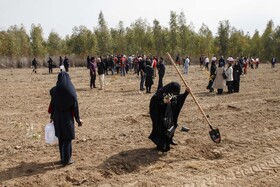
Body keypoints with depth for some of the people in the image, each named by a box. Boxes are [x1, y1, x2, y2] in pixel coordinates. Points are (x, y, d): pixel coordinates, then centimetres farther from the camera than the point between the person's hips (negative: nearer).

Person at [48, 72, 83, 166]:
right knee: (68, 139, 8)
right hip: (67, 117, -4)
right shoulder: (71, 91, -14)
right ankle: (67, 160, 13)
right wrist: (78, 119, -2)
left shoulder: (54, 91, -5)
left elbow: (52, 104, 3)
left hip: (57, 117, 4)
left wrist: (52, 117, 15)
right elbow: (75, 106, -11)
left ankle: (62, 158, 27)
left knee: (61, 138, 17)